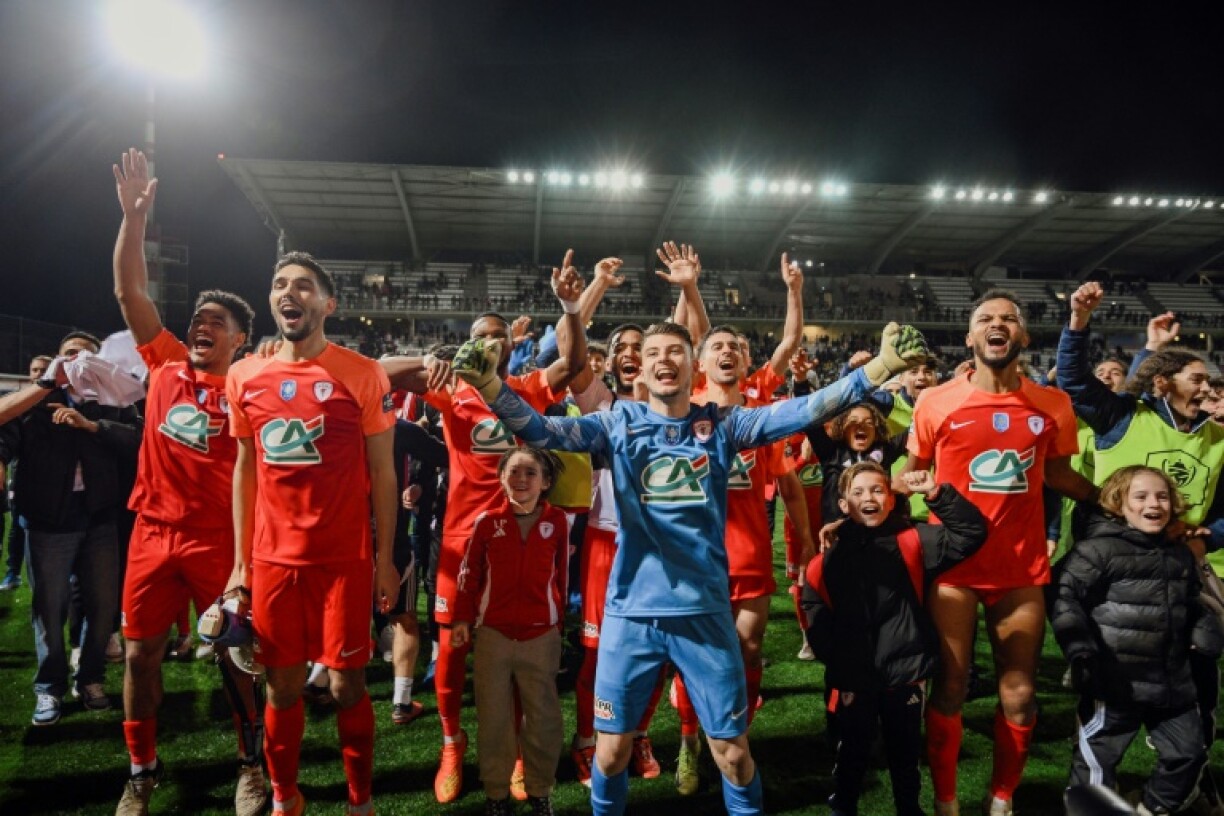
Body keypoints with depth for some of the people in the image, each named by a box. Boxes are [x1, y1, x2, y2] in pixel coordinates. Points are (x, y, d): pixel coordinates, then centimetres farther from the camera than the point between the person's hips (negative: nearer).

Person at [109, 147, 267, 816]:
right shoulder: (166, 363, 6)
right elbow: (129, 291, 2)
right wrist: (135, 214, -7)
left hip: (218, 536, -3)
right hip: (153, 531, 4)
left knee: (234, 651, 5)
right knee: (139, 652, 7)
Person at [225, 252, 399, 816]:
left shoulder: (362, 374, -5)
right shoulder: (245, 376, 5)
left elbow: (382, 472, -3)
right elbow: (245, 470, 11)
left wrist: (386, 558, -5)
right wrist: (240, 561, 9)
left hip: (344, 558, -3)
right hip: (272, 559, 3)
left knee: (347, 686, 5)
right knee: (282, 687, 13)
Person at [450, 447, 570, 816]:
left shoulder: (558, 521, -3)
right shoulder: (487, 521, -4)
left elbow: (563, 574, 4)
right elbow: (469, 571, 2)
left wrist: (561, 619, 10)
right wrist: (462, 618, 2)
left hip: (542, 636, 0)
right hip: (492, 634, 0)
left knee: (544, 718, 9)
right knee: (493, 719, 11)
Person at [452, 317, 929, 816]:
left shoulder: (721, 424, 2)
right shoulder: (619, 422, 0)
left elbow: (803, 411, -7)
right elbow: (542, 430, -12)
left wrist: (880, 367, -16)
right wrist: (491, 386, -29)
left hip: (706, 610, 0)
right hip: (631, 611, 0)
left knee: (732, 750, 11)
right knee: (612, 749, 11)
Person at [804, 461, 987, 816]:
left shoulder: (912, 541, -3)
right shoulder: (829, 555, -4)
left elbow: (971, 533, -9)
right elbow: (815, 616, -4)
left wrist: (937, 494, -18)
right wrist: (835, 659, -9)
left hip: (905, 671, 1)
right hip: (853, 677, 0)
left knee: (905, 750, 20)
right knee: (852, 750, 17)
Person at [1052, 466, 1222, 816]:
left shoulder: (1180, 555, 11)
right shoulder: (1099, 548, -12)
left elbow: (1191, 606, 25)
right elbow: (1066, 596, -16)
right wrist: (1080, 650, -23)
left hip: (1171, 680, 7)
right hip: (1115, 682, -7)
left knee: (1189, 751, 18)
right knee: (1097, 759, 3)